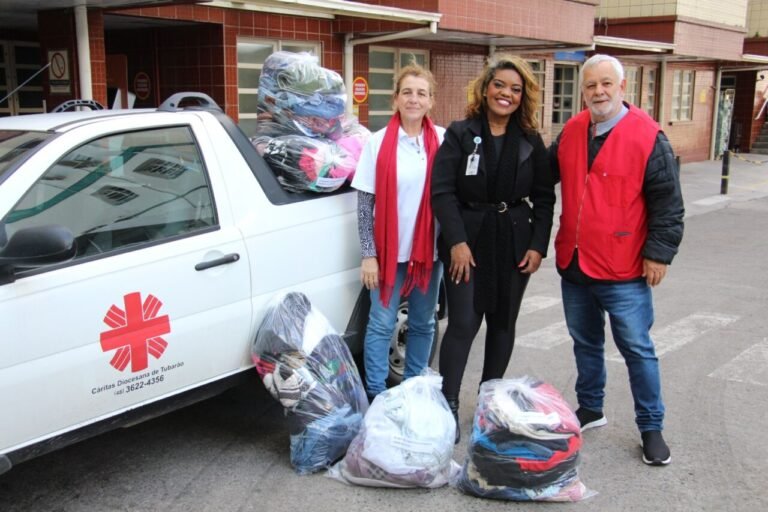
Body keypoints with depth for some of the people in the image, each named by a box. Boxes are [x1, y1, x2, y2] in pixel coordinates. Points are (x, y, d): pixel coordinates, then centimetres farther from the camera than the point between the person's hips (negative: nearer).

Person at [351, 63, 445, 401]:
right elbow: (366, 203, -5)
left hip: (429, 248, 2)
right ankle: (376, 395, 16)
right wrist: (368, 255, -9)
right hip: (389, 249, -2)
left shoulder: (443, 141, -1)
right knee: (382, 325, 4)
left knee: (423, 323, 14)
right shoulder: (379, 143, -5)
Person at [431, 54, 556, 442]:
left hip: (514, 243, 3)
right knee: (463, 323, -7)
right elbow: (442, 191, -7)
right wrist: (456, 241, -15)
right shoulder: (460, 134, -2)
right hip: (467, 241, -3)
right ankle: (448, 405, 2)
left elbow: (544, 197, 7)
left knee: (502, 322, 11)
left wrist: (538, 245, -2)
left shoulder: (531, 141, 7)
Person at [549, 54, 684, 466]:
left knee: (637, 349, 3)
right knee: (585, 343, 19)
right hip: (573, 264, 6)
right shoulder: (571, 132, 6)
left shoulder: (648, 137, -11)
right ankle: (589, 409, 37)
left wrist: (658, 253, -12)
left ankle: (651, 428, 17)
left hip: (623, 272, -6)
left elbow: (667, 203, -9)